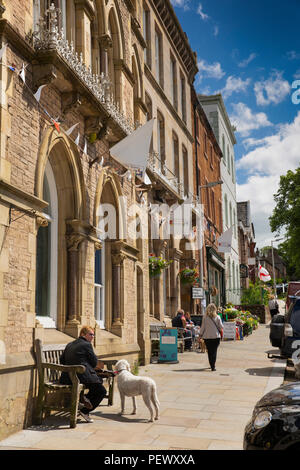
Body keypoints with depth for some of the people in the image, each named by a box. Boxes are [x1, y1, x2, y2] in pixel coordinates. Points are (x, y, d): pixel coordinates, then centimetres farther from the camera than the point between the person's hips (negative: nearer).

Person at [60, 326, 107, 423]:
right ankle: (84, 411, 3)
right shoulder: (86, 344, -6)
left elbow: (62, 361, 17)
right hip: (82, 377, -9)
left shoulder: (69, 345, 16)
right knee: (102, 391, 7)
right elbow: (95, 362, -3)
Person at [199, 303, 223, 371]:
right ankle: (213, 366, -9)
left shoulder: (205, 317, -5)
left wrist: (200, 335, 7)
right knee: (214, 351, 2)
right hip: (216, 336, -1)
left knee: (209, 351, 14)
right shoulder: (217, 317, -5)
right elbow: (221, 327, -2)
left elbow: (203, 327, -3)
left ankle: (211, 365, 23)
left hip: (207, 337, 1)